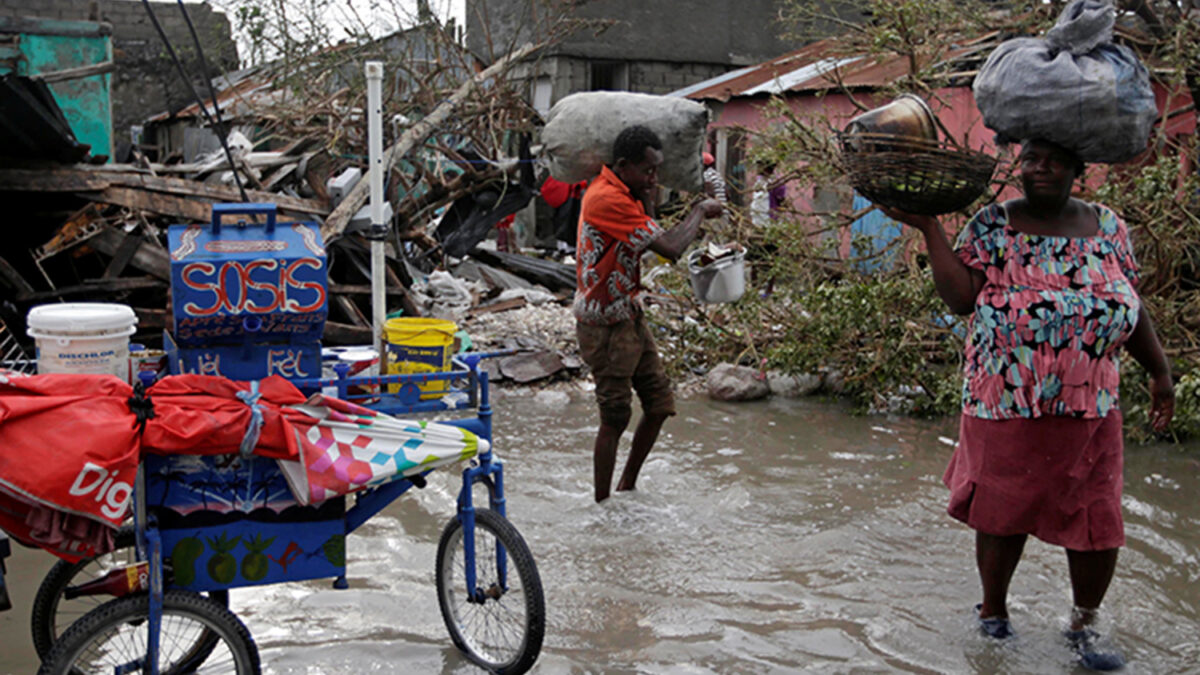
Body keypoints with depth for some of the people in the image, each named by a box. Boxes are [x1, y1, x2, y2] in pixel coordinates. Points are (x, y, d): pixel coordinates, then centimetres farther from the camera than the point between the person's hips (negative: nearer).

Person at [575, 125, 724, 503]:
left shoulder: (623, 193, 8)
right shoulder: (607, 199, -24)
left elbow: (647, 242, 13)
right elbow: (670, 248, -26)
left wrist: (648, 201, -1)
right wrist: (700, 212, -10)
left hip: (630, 317, 10)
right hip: (605, 326, -10)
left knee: (660, 404, 12)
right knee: (615, 419, -2)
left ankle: (627, 488, 26)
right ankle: (602, 506, 12)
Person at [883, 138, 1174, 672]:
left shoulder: (1108, 227, 7)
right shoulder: (993, 224, -1)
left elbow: (1131, 307, 13)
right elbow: (961, 297, -12)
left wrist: (1160, 372, 13)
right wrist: (928, 228, -16)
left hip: (1090, 407, 2)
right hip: (1006, 403, -2)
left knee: (1098, 524, 3)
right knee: (1004, 513, 10)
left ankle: (1085, 624, 28)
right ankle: (994, 609, 36)